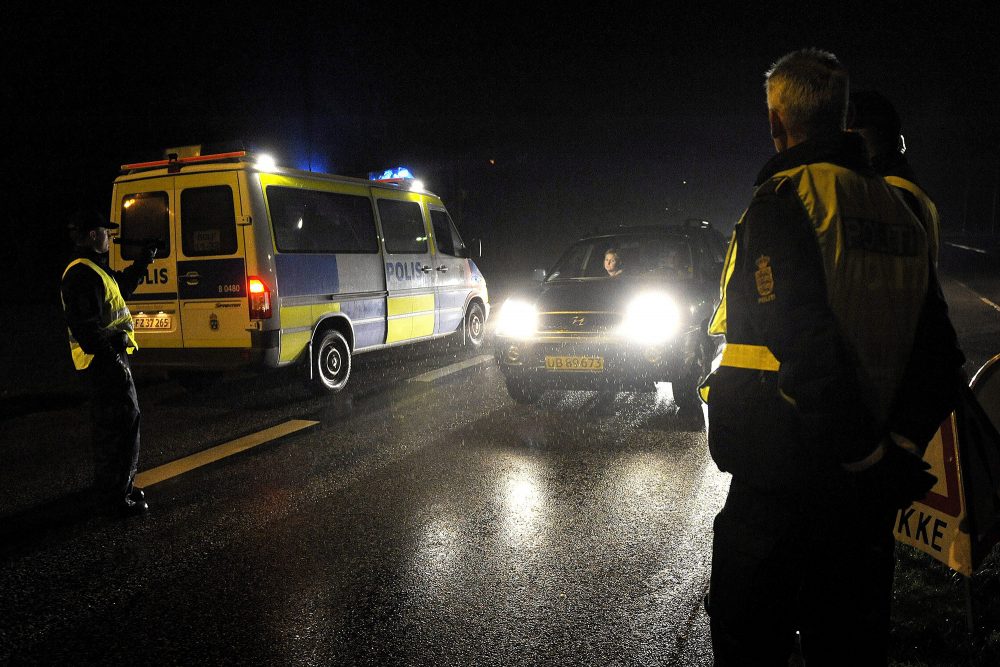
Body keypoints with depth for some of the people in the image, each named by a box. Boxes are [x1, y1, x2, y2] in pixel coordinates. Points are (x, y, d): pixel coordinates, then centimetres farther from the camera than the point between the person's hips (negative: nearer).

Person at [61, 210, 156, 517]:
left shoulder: (93, 269, 16)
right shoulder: (82, 274, -18)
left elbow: (121, 287, 35)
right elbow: (84, 327, -25)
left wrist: (142, 263, 31)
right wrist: (112, 360, -28)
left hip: (108, 356, 11)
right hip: (106, 358, -11)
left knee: (109, 422, 20)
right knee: (122, 422, -9)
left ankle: (111, 485, 33)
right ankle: (115, 495, -3)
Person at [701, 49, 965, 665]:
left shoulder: (784, 200, -13)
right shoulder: (899, 211, 11)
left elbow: (802, 345, -24)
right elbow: (939, 358, 10)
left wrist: (863, 450, -14)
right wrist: (899, 448, 6)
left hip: (782, 481, -7)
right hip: (869, 496, 7)